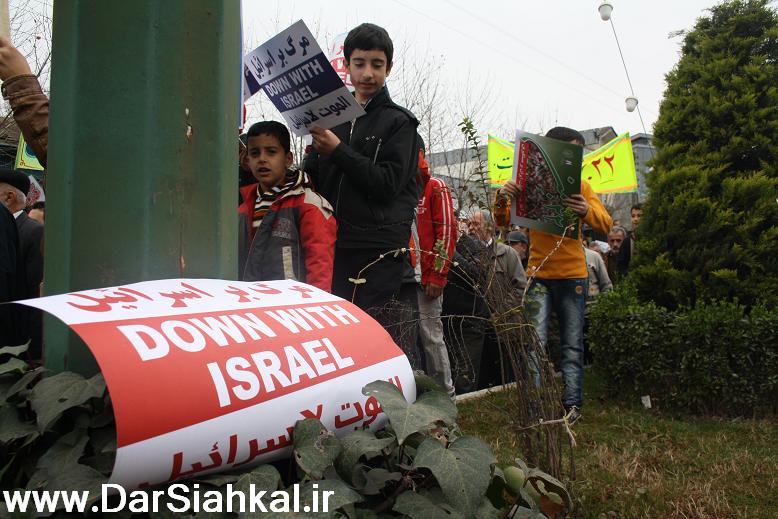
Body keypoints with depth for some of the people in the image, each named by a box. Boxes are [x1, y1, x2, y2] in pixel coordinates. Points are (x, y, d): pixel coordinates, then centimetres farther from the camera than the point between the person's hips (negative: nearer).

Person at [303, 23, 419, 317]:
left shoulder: (399, 121, 2)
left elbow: (388, 183, -10)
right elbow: (313, 180, 17)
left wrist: (338, 151, -15)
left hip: (378, 251, -4)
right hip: (333, 245, 5)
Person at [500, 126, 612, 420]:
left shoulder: (580, 186, 5)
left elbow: (606, 225, -7)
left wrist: (587, 212, -31)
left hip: (573, 276, 1)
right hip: (539, 275, -1)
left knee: (572, 346, 5)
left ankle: (572, 404, 11)